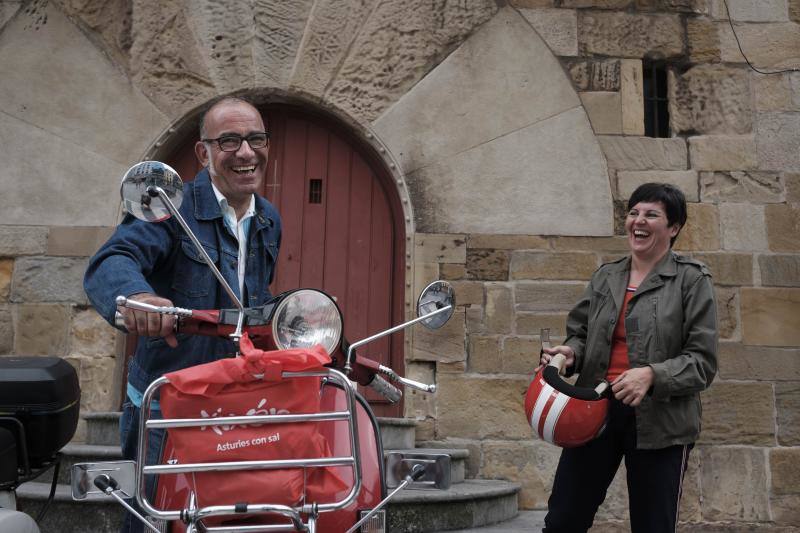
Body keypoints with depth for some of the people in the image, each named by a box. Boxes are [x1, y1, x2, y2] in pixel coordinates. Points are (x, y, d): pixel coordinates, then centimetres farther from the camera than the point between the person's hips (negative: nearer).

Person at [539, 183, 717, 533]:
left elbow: (703, 361, -6)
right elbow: (580, 331, 19)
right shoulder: (605, 277, 11)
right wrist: (569, 353, -4)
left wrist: (653, 375, -22)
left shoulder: (691, 280, -1)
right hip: (595, 410, 4)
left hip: (659, 420, -3)